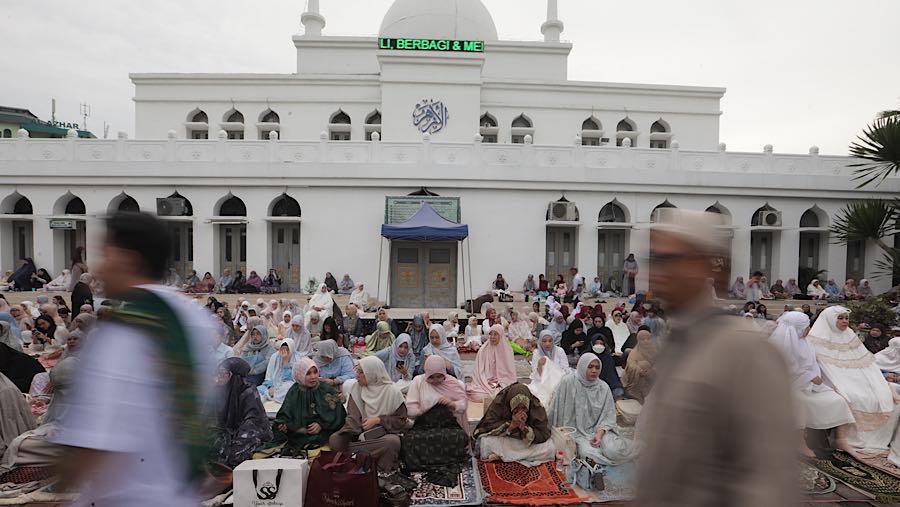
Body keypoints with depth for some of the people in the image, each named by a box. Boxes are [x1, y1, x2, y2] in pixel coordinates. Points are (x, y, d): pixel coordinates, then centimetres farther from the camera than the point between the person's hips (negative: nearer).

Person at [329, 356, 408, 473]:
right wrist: (346, 431, -25)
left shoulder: (392, 392, -8)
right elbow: (352, 416, -4)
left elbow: (401, 420, -5)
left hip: (384, 433, -3)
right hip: (360, 433, 3)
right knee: (334, 439, -24)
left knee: (393, 441, -37)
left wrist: (378, 420, -16)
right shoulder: (357, 388, 1)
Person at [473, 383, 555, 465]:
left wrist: (524, 427, -37)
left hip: (529, 443, 2)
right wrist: (511, 425, -38)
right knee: (485, 442, -29)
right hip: (503, 440, -2)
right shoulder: (498, 403, -25)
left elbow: (544, 435, -22)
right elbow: (487, 426, -26)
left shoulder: (537, 407, -23)